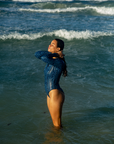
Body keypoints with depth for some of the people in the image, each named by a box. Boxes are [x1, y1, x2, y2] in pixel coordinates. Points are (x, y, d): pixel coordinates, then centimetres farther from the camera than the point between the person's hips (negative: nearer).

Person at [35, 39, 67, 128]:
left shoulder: (59, 62, -22)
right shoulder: (52, 58, 4)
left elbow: (44, 57, -37)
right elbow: (38, 54, -4)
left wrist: (55, 54, -19)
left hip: (56, 95, -9)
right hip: (50, 94, 9)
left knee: (57, 124, 9)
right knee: (55, 122, 25)